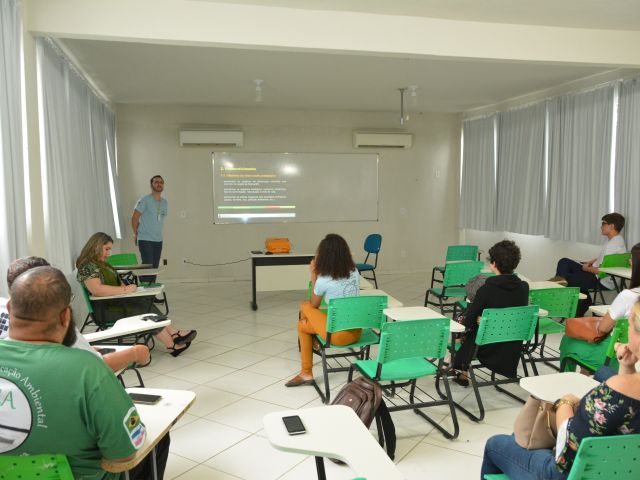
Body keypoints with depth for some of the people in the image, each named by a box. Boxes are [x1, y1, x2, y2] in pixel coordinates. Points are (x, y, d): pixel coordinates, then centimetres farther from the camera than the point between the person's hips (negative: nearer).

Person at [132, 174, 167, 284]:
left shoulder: (165, 202, 11)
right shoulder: (144, 200, -7)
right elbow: (134, 218, -5)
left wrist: (157, 232, 14)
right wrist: (136, 234, 2)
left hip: (158, 240, 6)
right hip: (145, 240, -6)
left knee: (155, 267, 8)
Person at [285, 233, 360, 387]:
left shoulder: (323, 280, -17)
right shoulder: (354, 272, 1)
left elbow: (314, 305, 4)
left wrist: (313, 274, 4)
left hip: (339, 334, -7)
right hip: (357, 330, 7)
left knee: (303, 322, 19)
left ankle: (306, 374, 28)